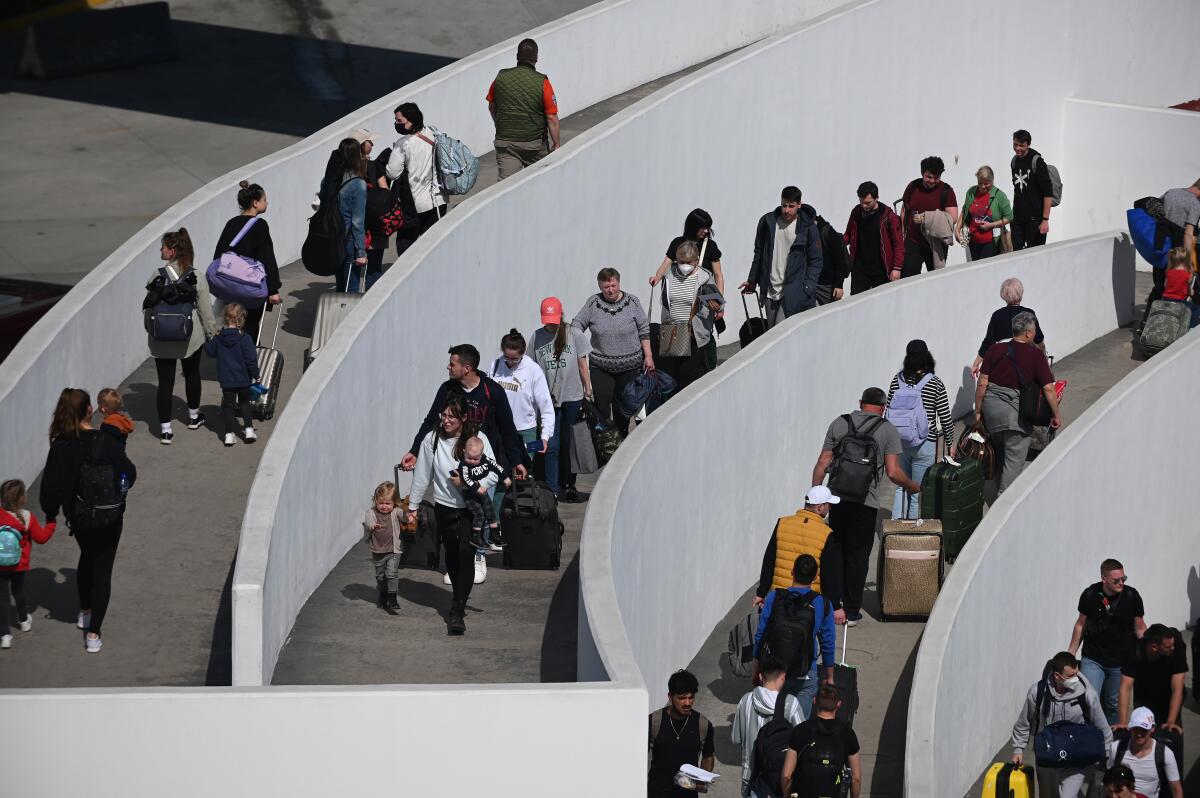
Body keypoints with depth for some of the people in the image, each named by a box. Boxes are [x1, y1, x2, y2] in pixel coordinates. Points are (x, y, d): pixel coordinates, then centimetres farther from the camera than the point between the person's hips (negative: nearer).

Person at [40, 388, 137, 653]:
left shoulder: (60, 447, -15)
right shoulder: (104, 442, -20)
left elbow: (51, 485, -11)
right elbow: (128, 473, -12)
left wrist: (50, 514, 6)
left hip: (77, 517, 3)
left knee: (87, 558, 30)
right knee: (102, 569, 7)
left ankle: (85, 612, 45)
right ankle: (93, 633, 2)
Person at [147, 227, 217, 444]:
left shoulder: (158, 277, -13)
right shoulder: (197, 277, -10)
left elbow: (149, 309, -6)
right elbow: (206, 310, -6)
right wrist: (213, 333, 6)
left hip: (162, 341, -1)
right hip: (190, 337, 1)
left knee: (165, 381, 4)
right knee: (192, 374, 24)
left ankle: (165, 429, 2)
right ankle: (193, 417, 41)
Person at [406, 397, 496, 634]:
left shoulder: (477, 439, -8)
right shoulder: (432, 439, -3)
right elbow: (422, 475, 6)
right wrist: (412, 506, 11)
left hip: (471, 508, -3)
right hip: (444, 507, 3)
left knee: (466, 555, -12)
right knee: (451, 555, 12)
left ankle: (457, 612, -13)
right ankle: (459, 596, 36)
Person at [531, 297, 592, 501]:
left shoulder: (574, 335, -1)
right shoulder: (537, 337, 2)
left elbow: (582, 366, 5)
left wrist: (588, 391, 5)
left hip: (572, 398, 0)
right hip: (549, 399, 0)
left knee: (569, 444, 7)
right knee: (552, 445, -4)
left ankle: (569, 485, 18)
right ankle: (553, 489, -3)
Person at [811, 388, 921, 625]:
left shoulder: (839, 424, 6)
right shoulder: (887, 430, -1)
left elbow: (822, 464, 3)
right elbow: (893, 472, -7)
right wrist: (913, 487, 12)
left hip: (836, 499, 2)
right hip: (865, 503, -2)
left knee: (833, 552, 15)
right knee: (857, 556, 8)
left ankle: (835, 606, 7)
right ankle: (851, 612, 12)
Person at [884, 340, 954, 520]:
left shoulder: (897, 381, -1)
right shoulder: (935, 383, -10)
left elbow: (887, 412, 4)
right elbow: (945, 417, -6)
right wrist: (950, 443, 8)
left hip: (899, 443, 3)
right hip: (924, 444, -3)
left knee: (901, 487, 17)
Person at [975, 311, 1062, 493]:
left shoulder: (995, 350, 2)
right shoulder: (1035, 355, -8)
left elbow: (982, 384, 0)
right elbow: (1048, 389, -9)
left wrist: (978, 411, 10)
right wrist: (1056, 415, 2)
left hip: (991, 406, 5)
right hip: (1016, 411, -5)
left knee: (999, 450, 25)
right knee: (1014, 460, 3)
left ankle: (999, 488, 38)